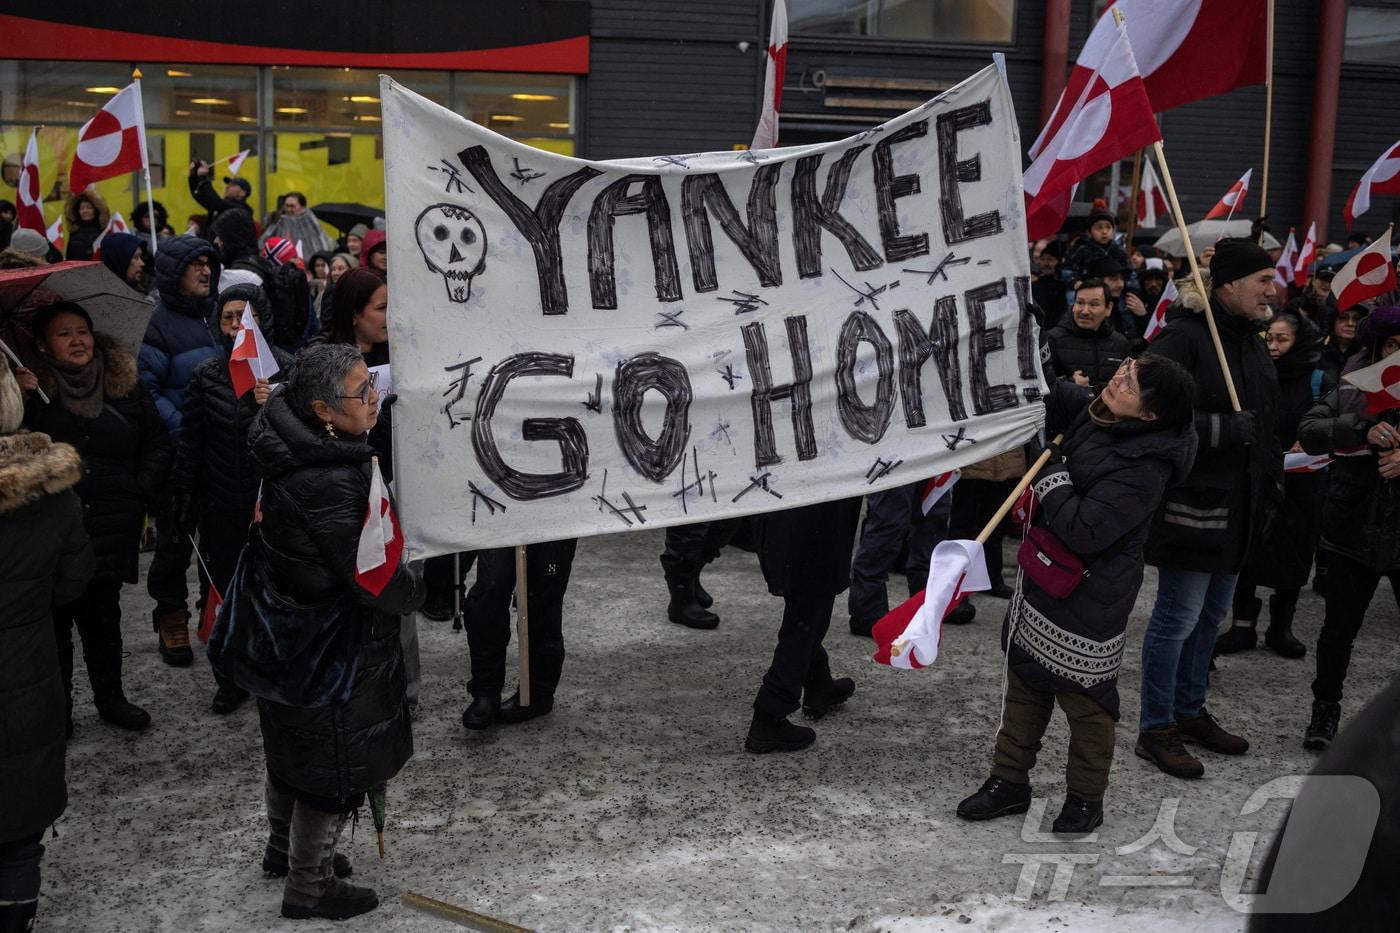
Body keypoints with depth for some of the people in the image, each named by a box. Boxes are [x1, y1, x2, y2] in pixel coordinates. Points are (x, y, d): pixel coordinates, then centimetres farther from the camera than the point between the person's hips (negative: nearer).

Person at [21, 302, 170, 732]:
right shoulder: (30, 389, -3)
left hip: (111, 529, 2)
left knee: (103, 615, 13)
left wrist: (140, 494, 4)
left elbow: (157, 443, 12)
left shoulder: (125, 385, 5)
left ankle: (110, 697, 29)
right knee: (55, 619, 5)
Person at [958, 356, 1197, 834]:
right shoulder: (1093, 413, -4)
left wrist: (1050, 475, -20)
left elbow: (1084, 532, -30)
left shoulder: (1144, 469, -28)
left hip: (1089, 600, -8)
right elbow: (1051, 399, 15)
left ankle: (1085, 797, 31)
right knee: (1024, 679, 18)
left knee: (1084, 695, 9)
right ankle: (1009, 780, 34)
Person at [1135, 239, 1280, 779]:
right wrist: (1223, 429, -25)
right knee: (1178, 616, -2)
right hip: (1192, 503, -9)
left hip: (1236, 506, 9)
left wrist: (1269, 476, 19)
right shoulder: (1183, 338, -16)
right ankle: (1156, 730, 11)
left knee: (1212, 613, 18)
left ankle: (1190, 710, 33)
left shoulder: (1251, 342, 14)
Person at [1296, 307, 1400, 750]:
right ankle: (1325, 709, 29)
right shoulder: (1350, 393, -1)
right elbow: (1308, 431, -14)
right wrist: (1363, 429, -27)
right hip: (1353, 531, 0)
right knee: (1339, 629, 11)